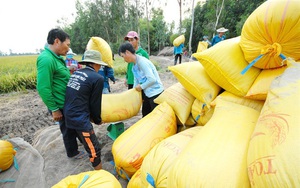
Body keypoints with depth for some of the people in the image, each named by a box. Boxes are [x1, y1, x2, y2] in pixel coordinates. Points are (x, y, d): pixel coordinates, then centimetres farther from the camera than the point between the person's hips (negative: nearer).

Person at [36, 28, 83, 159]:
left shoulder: (56, 57, 6)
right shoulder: (46, 59, -24)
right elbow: (43, 88, -25)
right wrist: (54, 109, -20)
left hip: (67, 102, 9)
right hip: (62, 105, -9)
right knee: (68, 129, 12)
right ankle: (72, 152, 35)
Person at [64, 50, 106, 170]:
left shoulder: (76, 72, 8)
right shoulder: (98, 78, -15)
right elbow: (95, 104, -9)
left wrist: (91, 116, 21)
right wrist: (97, 120, 9)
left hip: (68, 115, 10)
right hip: (80, 119, -10)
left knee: (87, 142, 31)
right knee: (94, 149, 4)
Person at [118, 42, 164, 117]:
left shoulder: (142, 61, -20)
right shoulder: (134, 67, 8)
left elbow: (152, 79, -26)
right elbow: (136, 83, 14)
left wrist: (141, 87, -13)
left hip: (156, 93, -9)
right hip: (147, 93, 9)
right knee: (145, 115, 22)